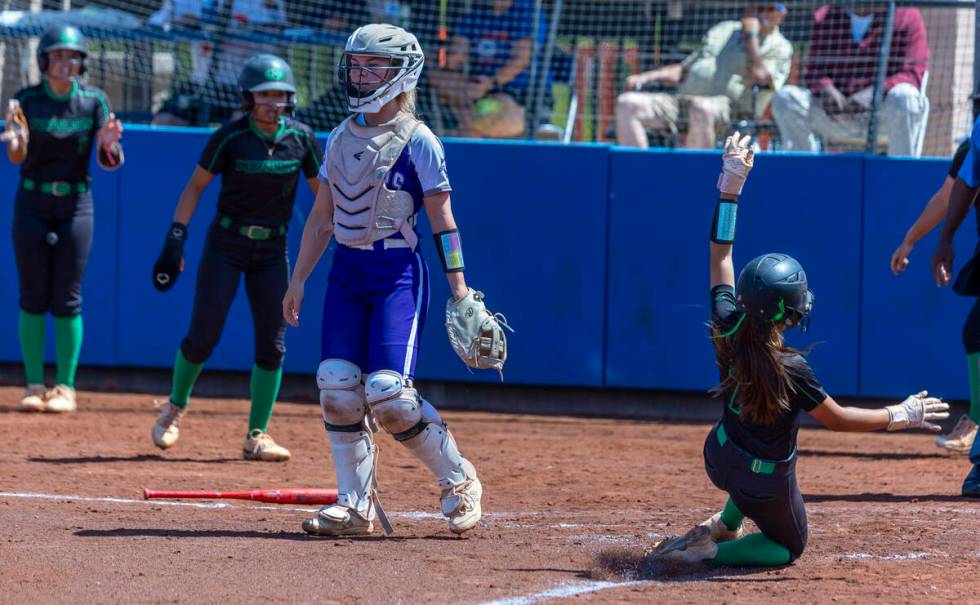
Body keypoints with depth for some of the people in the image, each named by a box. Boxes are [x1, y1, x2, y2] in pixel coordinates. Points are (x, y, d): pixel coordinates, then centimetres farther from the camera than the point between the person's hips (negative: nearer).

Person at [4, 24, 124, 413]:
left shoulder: (94, 101, -3)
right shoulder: (26, 100, -4)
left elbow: (109, 162, -8)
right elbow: (16, 156, -15)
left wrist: (108, 143, -31)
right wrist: (14, 139, -39)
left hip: (76, 206, 0)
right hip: (32, 206, 0)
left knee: (66, 300, 0)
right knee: (33, 297, 0)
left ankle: (65, 387, 4)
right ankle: (34, 386, 5)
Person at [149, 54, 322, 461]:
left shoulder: (301, 138, -5)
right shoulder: (230, 138, -12)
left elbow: (322, 191, 5)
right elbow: (195, 187, -5)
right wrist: (175, 240, -13)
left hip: (272, 251, 3)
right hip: (226, 245, -3)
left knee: (272, 345, -2)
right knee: (203, 337, -5)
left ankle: (257, 437, 7)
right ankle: (176, 408, 22)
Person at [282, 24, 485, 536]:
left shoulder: (418, 141, -6)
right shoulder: (341, 138, 11)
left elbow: (441, 218, -6)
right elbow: (322, 216, 17)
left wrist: (457, 284, -11)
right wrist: (298, 279, 15)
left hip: (397, 272, -6)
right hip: (345, 271, 6)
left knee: (387, 390, -16)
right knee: (337, 386, -3)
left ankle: (457, 478, 4)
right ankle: (356, 505, 5)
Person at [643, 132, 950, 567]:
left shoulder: (728, 329, -17)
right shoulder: (790, 371, -30)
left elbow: (720, 253, -8)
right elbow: (837, 420, -17)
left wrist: (730, 185, -4)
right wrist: (901, 416, -6)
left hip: (720, 460, 6)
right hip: (766, 488, -6)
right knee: (789, 547, 21)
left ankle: (724, 526, 31)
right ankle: (711, 550, -3)